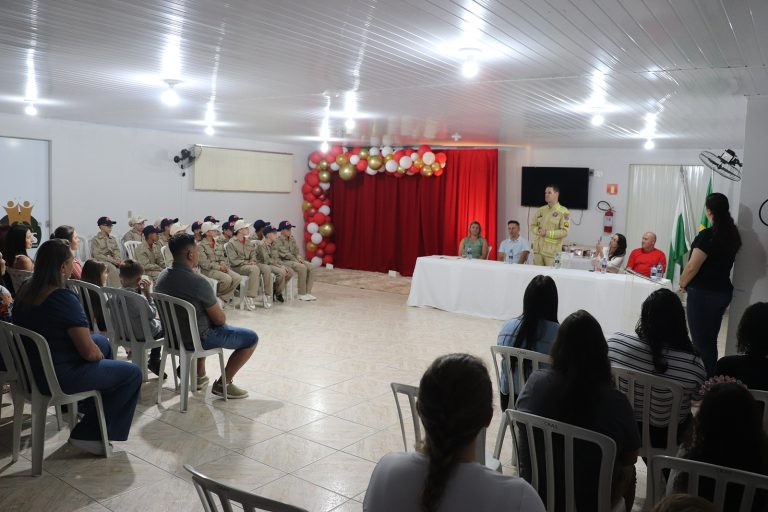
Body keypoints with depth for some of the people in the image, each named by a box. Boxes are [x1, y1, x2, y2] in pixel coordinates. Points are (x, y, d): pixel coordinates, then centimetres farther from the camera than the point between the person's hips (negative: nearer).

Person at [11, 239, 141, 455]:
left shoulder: (25, 291, 0)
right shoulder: (63, 299, -26)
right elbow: (89, 352, -24)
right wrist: (99, 354, -1)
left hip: (31, 368, 9)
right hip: (58, 377, -9)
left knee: (102, 341, 26)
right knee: (133, 373, 2)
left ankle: (89, 407, 37)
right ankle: (89, 434, 8)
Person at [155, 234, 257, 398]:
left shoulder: (162, 277, -3)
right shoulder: (197, 281, -27)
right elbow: (220, 319, -19)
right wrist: (221, 315, 6)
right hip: (198, 338, -8)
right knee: (251, 338, 3)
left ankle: (199, 376, 37)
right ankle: (223, 384, 8)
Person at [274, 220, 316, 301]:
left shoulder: (292, 239, 14)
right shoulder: (277, 241, -9)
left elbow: (296, 251, 14)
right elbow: (285, 254, -16)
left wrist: (299, 258, -7)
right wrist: (296, 260, -19)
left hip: (293, 260, 8)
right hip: (283, 261, -8)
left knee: (311, 267, -13)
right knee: (302, 267, -30)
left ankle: (308, 292, -13)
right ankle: (301, 294, -21)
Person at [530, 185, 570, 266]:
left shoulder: (563, 212, -4)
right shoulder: (540, 210, 14)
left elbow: (564, 232, -11)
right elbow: (533, 226, 14)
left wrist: (547, 233, -17)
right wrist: (539, 230, -8)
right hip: (538, 250, 5)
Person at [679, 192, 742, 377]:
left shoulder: (707, 235, -19)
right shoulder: (733, 234, 5)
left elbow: (692, 266, -17)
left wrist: (682, 284, -1)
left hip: (703, 293, -8)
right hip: (724, 291, 8)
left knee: (701, 341, 1)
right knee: (711, 340, 17)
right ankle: (711, 378, 26)